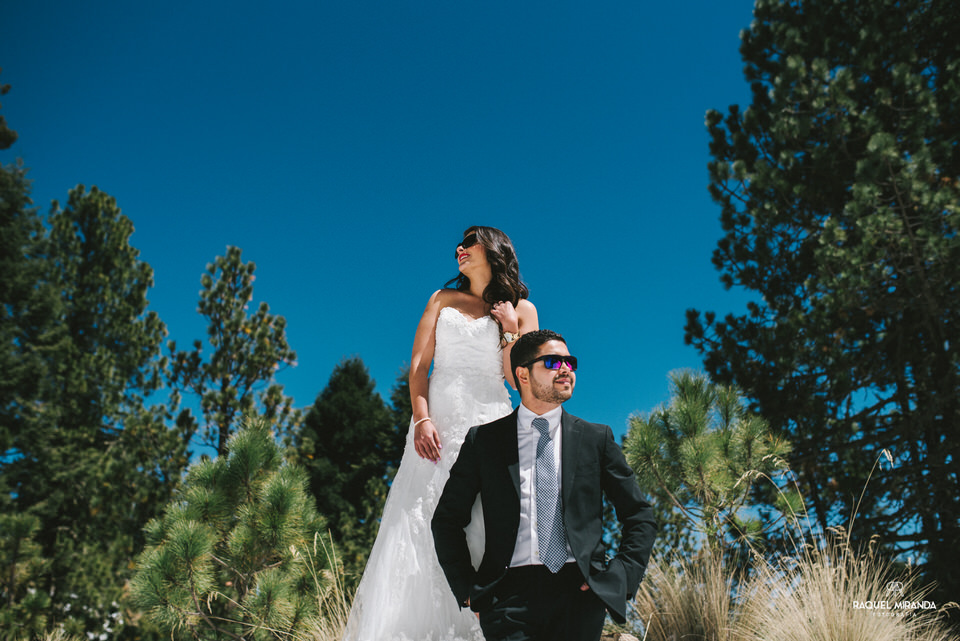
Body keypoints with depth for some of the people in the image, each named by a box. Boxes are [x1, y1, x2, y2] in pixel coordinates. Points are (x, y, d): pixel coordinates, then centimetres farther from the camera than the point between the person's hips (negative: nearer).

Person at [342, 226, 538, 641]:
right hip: (438, 423, 2)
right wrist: (422, 419, -7)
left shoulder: (521, 309, 13)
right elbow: (419, 364, 7)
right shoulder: (443, 300, 18)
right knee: (420, 525, -8)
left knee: (484, 529, -10)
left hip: (489, 422, -1)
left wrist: (511, 328, -2)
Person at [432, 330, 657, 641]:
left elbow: (639, 517, 14)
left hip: (579, 592, 1)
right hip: (510, 594, -1)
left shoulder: (596, 438, 11)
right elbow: (447, 519, 13)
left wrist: (620, 577, 0)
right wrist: (467, 587, 4)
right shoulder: (484, 440, 8)